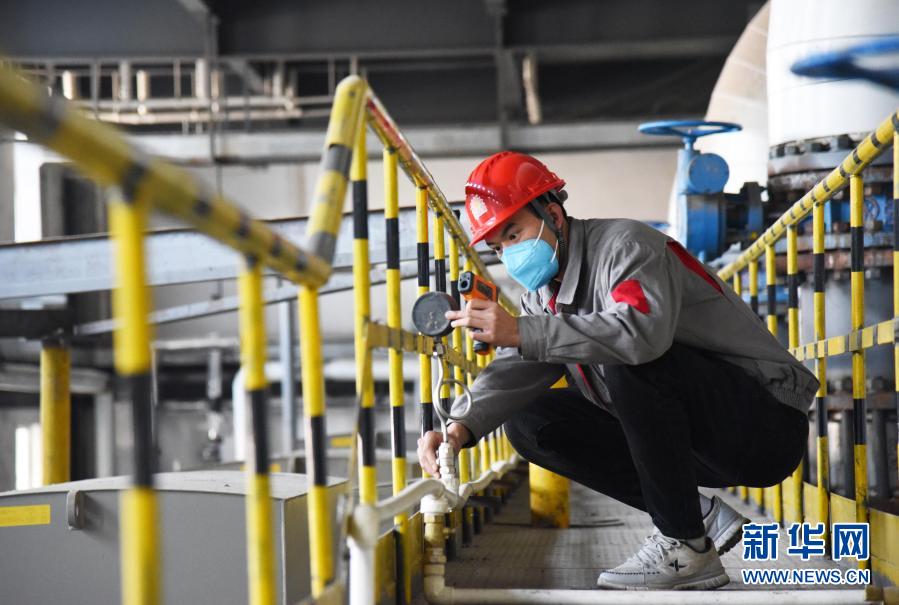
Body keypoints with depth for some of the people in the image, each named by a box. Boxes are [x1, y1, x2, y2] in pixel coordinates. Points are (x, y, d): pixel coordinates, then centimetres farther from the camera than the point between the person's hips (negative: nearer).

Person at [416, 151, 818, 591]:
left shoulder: (625, 243, -17)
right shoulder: (545, 292, 9)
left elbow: (644, 329, -38)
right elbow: (513, 373, -2)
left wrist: (524, 332, -39)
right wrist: (462, 428, -20)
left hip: (766, 423, -9)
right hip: (698, 442, 9)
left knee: (627, 360, -33)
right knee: (528, 421, 0)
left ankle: (687, 549, -20)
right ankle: (701, 517, 1)